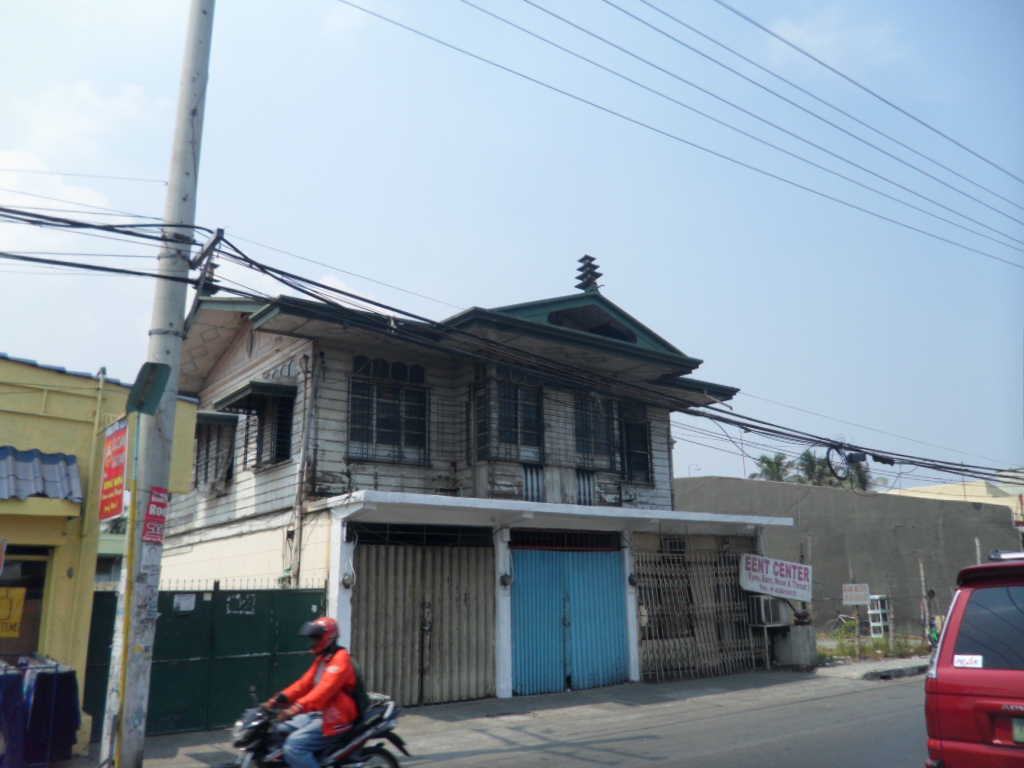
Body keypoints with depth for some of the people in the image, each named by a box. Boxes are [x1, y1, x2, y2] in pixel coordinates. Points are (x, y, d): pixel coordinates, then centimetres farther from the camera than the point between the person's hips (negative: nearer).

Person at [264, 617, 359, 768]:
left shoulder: (341, 659, -15)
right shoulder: (322, 659, 16)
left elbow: (324, 689, -28)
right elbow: (304, 684, 12)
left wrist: (296, 708, -38)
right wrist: (275, 701, 1)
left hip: (334, 718, -10)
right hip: (317, 714, 10)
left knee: (294, 746, -22)